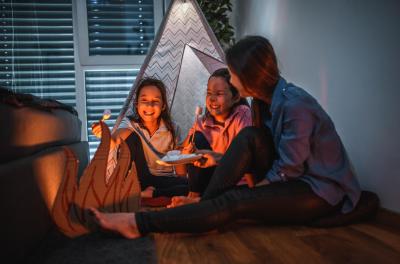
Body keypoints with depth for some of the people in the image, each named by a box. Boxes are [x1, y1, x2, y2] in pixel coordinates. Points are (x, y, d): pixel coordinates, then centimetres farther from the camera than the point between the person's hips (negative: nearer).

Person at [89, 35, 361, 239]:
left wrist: (252, 190, -9)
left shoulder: (295, 105, -24)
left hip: (322, 192, -7)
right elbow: (257, 153, 13)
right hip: (293, 178, 7)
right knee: (249, 137, -15)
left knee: (234, 202, -26)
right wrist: (221, 160, 6)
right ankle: (202, 207, -14)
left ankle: (138, 223, -21)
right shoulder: (267, 100, 3)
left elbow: (287, 170, -21)